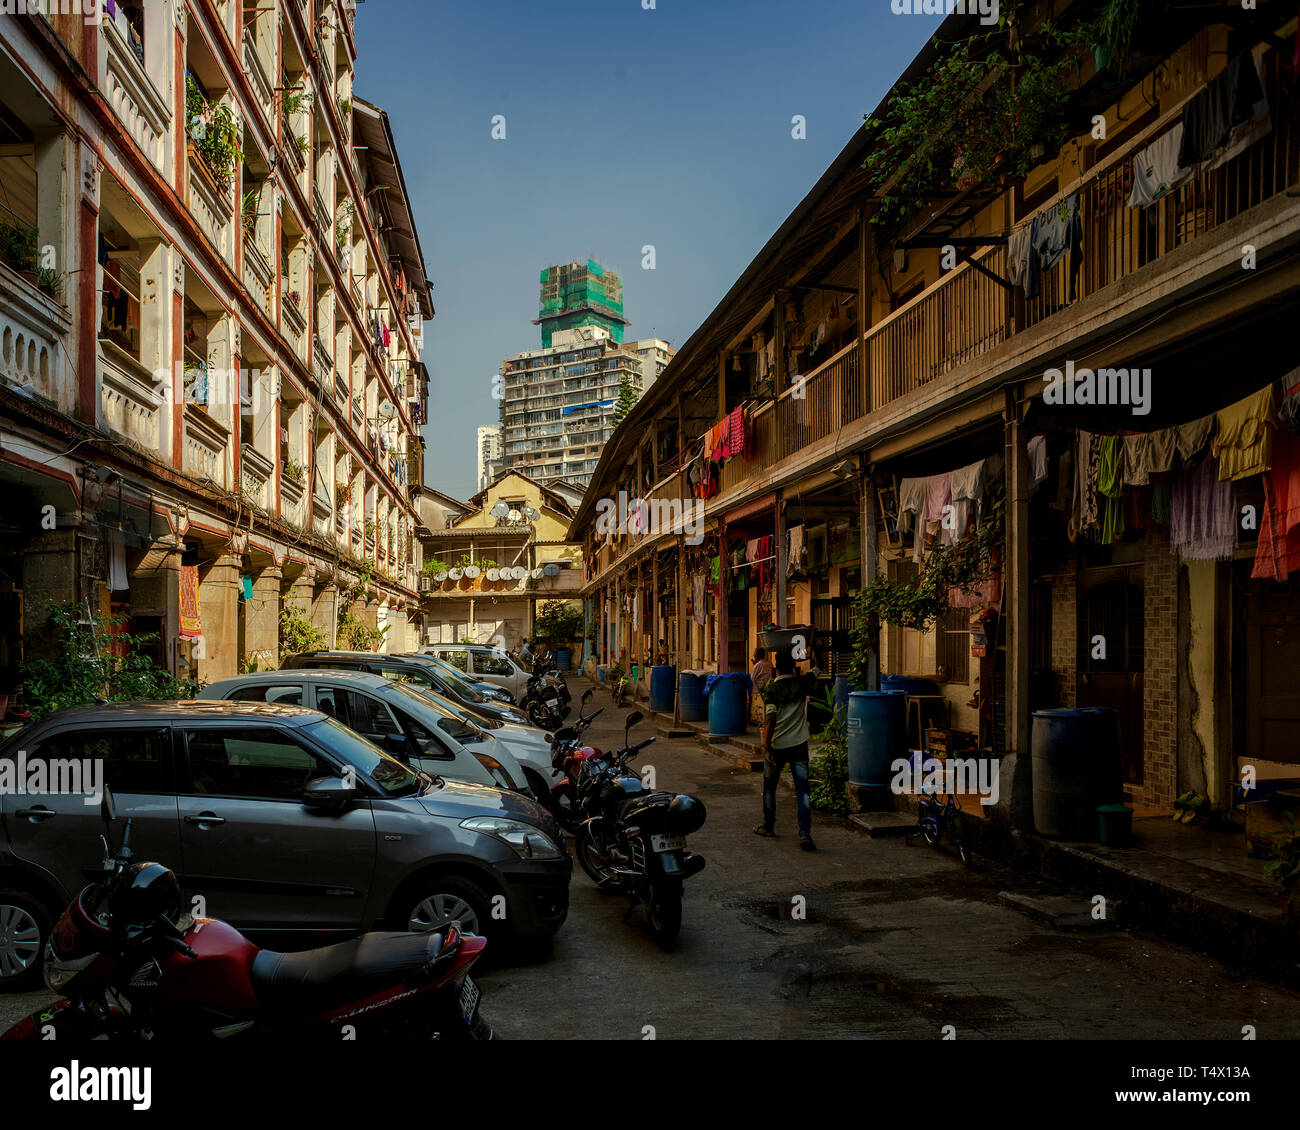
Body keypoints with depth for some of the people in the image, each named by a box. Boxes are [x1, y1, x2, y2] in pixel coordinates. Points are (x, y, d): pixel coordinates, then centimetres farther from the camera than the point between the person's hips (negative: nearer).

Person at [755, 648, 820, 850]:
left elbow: (770, 720, -18)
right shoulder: (802, 684, -4)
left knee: (769, 787, 18)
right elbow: (816, 669, 18)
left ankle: (768, 826, 32)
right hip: (798, 745, 1)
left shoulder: (771, 689, -10)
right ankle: (805, 833, -11)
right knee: (802, 790, 0)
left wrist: (766, 748, -18)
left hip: (776, 746, -1)